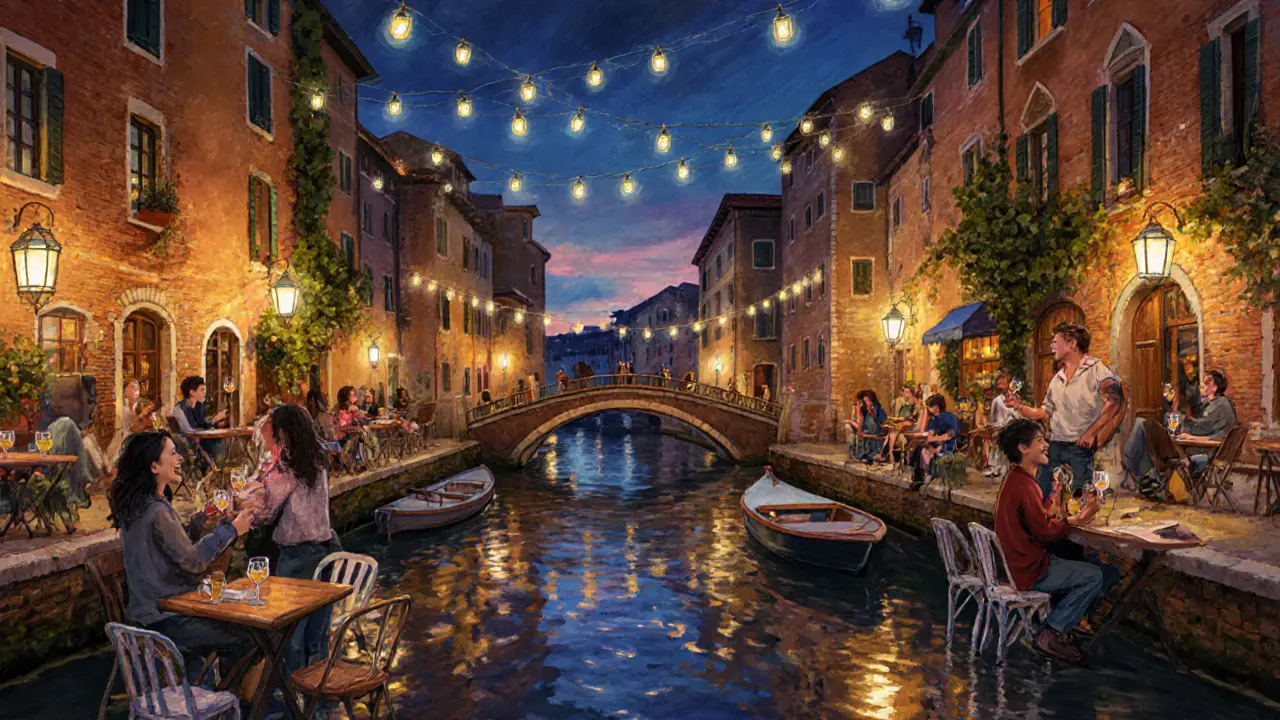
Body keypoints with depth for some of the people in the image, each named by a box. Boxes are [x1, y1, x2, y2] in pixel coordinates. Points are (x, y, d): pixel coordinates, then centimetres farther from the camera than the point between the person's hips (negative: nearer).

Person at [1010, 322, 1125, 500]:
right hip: (1053, 446, 6)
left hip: (1080, 448, -6)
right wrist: (1020, 407, 6)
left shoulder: (1096, 370, -6)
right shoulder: (1057, 378, 16)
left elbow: (1115, 401, -20)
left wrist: (1091, 433, -21)